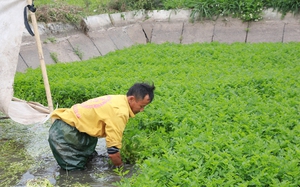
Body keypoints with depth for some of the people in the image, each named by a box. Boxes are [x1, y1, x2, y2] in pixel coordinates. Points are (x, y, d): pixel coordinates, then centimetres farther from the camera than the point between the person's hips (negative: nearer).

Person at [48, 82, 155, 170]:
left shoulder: (120, 100, 5)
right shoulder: (119, 112, -25)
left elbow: (114, 134, 19)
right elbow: (113, 150, -25)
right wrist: (121, 167, -6)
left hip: (68, 126, 10)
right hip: (64, 132, -10)